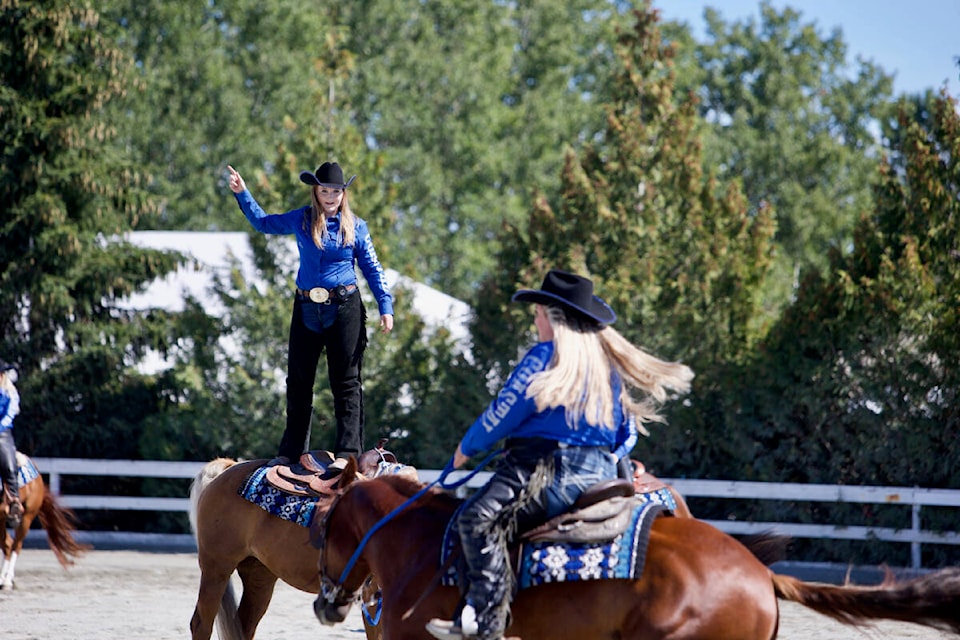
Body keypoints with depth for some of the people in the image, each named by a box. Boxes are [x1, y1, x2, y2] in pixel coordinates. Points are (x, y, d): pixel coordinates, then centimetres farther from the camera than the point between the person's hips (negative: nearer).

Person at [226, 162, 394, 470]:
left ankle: (347, 451, -3)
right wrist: (242, 195, 13)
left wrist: (385, 306, -4)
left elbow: (372, 269, 4)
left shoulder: (355, 227, 0)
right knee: (298, 381, 9)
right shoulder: (300, 220, 5)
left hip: (344, 308, -3)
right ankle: (292, 450, 18)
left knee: (346, 381, -3)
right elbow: (263, 222, 22)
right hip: (306, 309, 3)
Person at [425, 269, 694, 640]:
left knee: (480, 519, -24)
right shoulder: (608, 362, 20)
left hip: (550, 468, -10)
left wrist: (467, 448, 9)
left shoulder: (545, 355, -6)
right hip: (599, 470, 10)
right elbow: (627, 431, 24)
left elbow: (505, 412, -5)